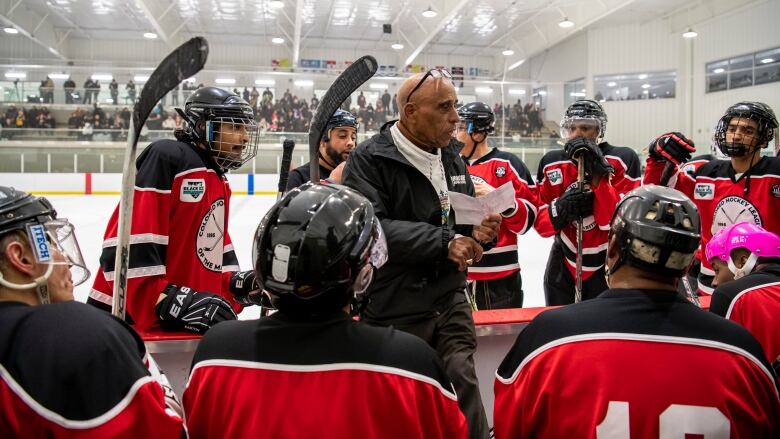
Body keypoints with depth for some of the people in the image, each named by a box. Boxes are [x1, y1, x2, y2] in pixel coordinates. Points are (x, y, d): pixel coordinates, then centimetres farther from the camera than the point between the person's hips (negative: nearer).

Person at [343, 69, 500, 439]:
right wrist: (443, 242, -26)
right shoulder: (369, 159, -13)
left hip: (449, 301, 5)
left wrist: (477, 232, -7)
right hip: (393, 313, -5)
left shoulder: (452, 157, 9)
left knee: (463, 387, 6)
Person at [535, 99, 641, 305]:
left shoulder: (624, 160, -13)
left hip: (610, 269, -3)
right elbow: (540, 222, -2)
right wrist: (560, 209, -22)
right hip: (563, 268, 3)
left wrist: (598, 174, -28)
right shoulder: (551, 163, -3)